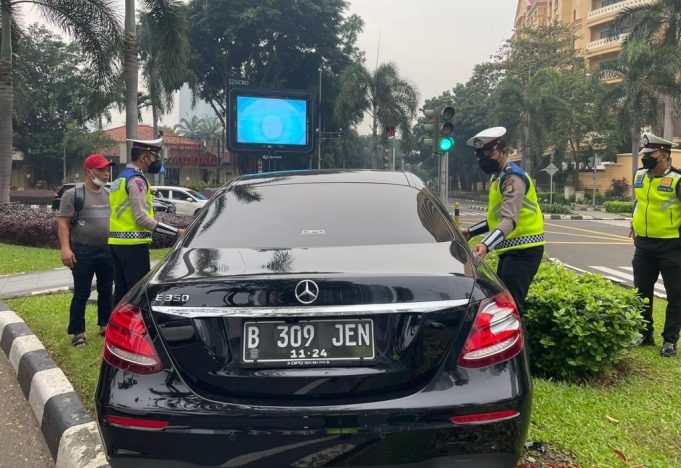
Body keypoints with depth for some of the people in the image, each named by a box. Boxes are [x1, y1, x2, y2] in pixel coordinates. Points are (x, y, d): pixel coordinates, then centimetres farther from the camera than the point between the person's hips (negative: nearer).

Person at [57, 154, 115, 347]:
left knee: (106, 291, 13)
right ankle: (78, 332, 7)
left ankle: (104, 325, 26)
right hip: (83, 252, -6)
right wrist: (65, 248, -20)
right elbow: (63, 223, -10)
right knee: (81, 294, 0)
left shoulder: (109, 194, 12)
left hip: (107, 251, 6)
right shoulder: (73, 194, -6)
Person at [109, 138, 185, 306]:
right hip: (133, 244, -10)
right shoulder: (136, 180, -12)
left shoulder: (120, 178, 18)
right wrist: (176, 232, -21)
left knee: (122, 291, 13)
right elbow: (141, 218, -20)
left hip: (118, 242, 10)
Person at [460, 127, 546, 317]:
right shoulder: (498, 178, 16)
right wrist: (471, 231, 17)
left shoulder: (513, 177, -15)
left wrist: (486, 245, -42)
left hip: (523, 250, -10)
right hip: (511, 250, 10)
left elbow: (509, 220, -29)